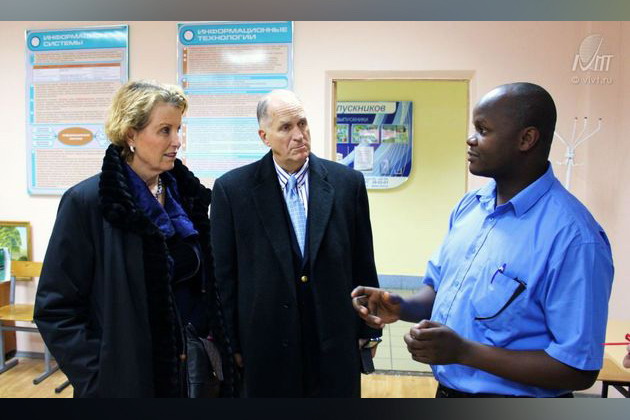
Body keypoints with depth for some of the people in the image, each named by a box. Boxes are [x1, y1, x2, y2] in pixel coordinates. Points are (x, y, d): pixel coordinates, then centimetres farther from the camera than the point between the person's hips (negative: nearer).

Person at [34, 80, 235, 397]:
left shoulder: (186, 192, 2)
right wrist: (97, 377, -13)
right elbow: (55, 308, -10)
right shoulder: (86, 201, -13)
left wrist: (218, 347, 4)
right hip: (127, 376, -4)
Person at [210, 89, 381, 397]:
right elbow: (224, 275, -2)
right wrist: (230, 343, -1)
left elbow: (363, 264, 3)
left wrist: (368, 329, 6)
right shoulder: (232, 189, -6)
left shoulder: (348, 182, -2)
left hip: (335, 345, 2)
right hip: (265, 348, -1)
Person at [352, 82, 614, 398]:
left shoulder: (574, 237, -23)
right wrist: (404, 308, -12)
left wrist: (464, 351, -26)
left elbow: (579, 369, -21)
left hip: (511, 393, -6)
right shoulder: (470, 205, -2)